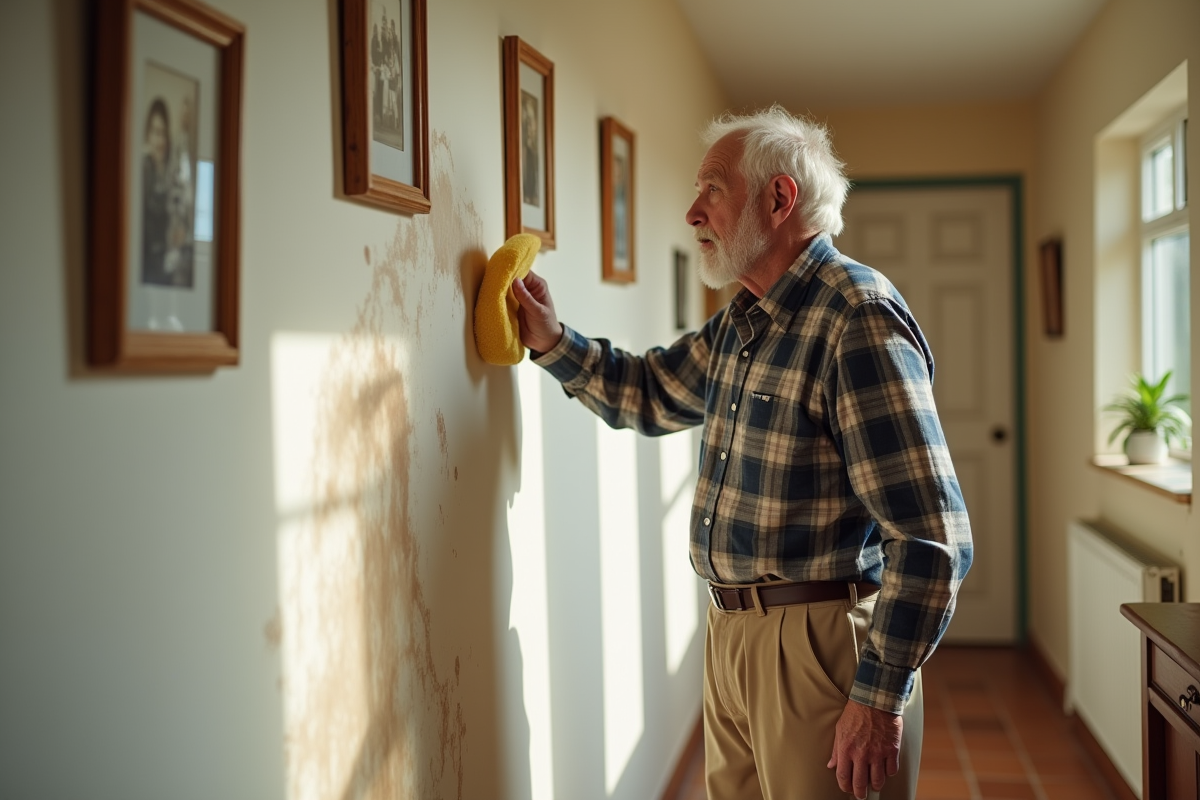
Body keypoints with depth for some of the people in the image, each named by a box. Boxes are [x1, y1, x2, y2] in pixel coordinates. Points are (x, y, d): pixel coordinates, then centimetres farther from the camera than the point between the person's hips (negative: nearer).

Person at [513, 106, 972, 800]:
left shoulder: (858, 319, -19)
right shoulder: (740, 323, 11)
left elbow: (932, 539, -22)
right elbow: (648, 393, 29)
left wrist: (880, 697, -21)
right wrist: (554, 342, 13)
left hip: (820, 645, -9)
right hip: (731, 635, 9)